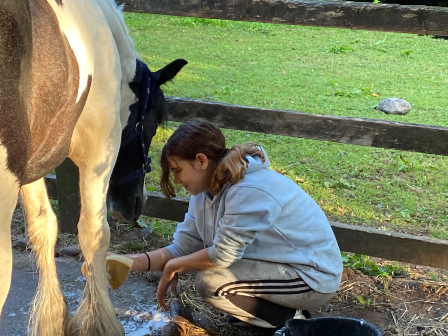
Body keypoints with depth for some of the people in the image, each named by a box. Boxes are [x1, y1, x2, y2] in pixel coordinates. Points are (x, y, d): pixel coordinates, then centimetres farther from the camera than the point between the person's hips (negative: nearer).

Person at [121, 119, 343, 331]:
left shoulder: (249, 192, -28)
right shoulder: (207, 189, 0)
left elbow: (223, 255, -24)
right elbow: (182, 247, 0)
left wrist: (173, 266, -8)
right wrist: (132, 262, -12)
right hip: (279, 265, 9)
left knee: (209, 282, -21)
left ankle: (288, 319, -4)